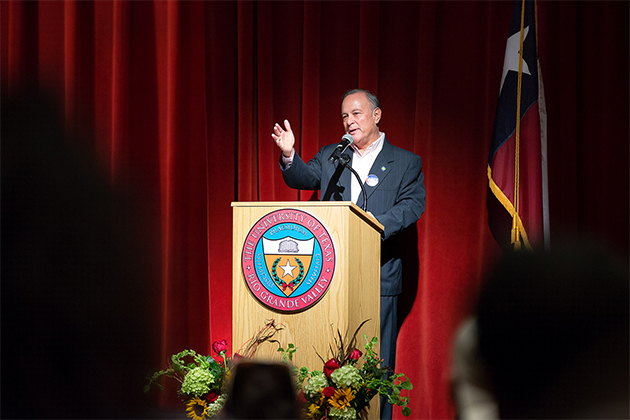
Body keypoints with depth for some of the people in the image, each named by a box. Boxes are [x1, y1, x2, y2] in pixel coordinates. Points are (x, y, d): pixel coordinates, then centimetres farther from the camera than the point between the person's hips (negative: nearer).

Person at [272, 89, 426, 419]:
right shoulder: (329, 156, 18)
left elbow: (413, 205, -6)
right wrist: (289, 157, -16)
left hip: (378, 278, -3)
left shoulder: (406, 162, 6)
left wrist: (379, 223, -23)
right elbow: (303, 178, 5)